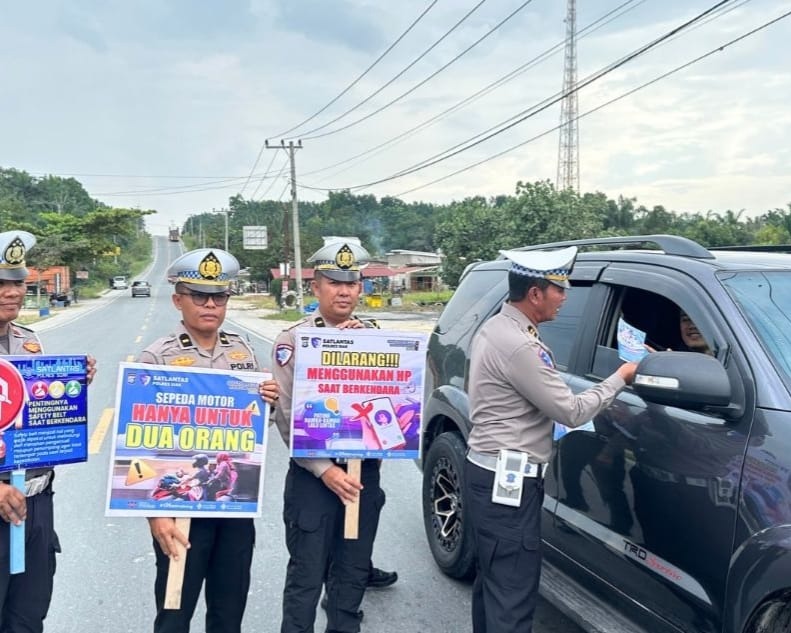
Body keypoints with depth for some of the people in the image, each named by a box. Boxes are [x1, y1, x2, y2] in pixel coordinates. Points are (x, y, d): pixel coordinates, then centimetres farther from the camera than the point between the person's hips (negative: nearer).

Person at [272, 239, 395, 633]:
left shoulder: (374, 335, 6)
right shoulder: (293, 340, -5)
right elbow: (287, 417, -8)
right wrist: (325, 469, -15)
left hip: (365, 472, 4)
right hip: (313, 476, -4)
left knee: (352, 572, 16)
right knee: (306, 575, 5)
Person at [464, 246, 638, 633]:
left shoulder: (496, 328, 10)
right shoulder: (517, 345, -23)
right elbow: (572, 412, -17)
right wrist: (620, 378, -5)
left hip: (489, 472, 11)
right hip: (508, 480, -11)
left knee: (492, 579, 20)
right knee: (512, 594, -4)